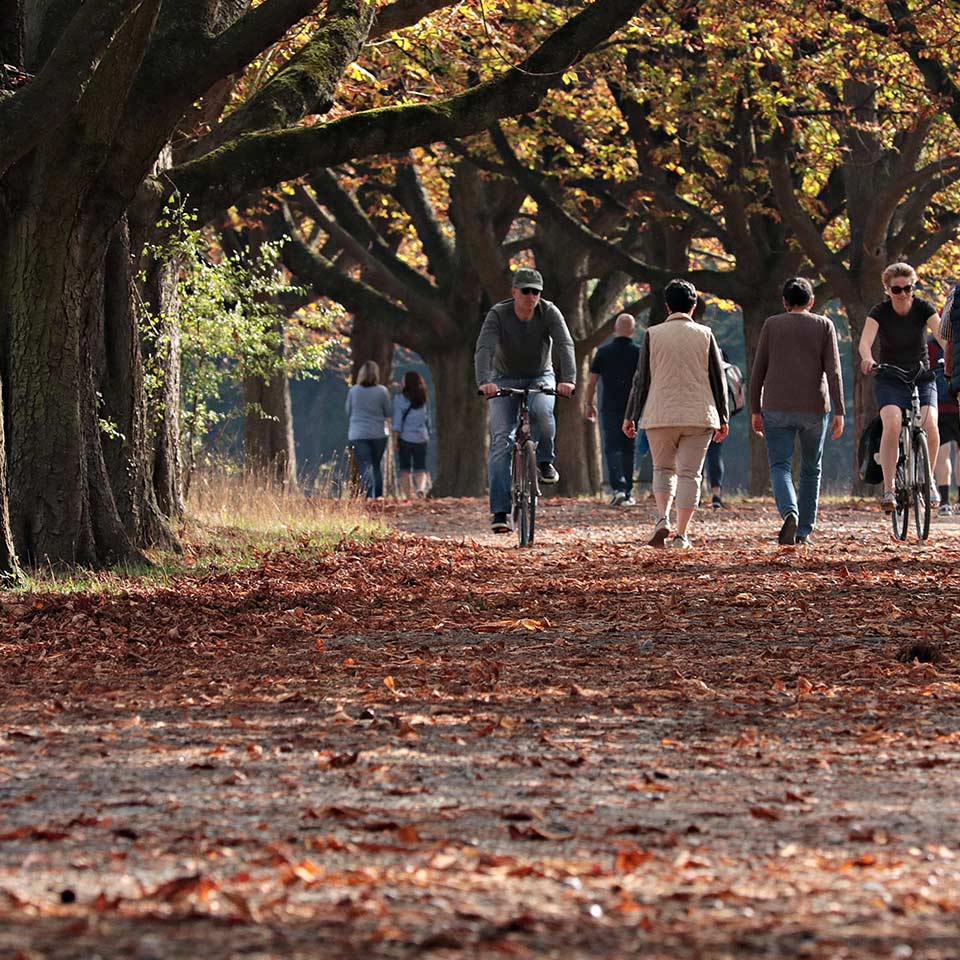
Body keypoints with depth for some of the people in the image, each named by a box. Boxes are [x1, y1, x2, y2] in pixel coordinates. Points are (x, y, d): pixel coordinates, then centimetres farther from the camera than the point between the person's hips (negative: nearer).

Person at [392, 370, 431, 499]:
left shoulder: (400, 398, -5)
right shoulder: (423, 399, 6)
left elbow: (397, 420, -8)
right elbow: (427, 419, 10)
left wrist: (395, 438, -6)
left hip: (405, 437, -3)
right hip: (421, 438, 3)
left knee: (405, 469, 5)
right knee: (420, 467, 7)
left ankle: (407, 496, 0)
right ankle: (421, 487, -20)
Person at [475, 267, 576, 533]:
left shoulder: (549, 312, -15)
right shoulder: (498, 314, -19)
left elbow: (565, 346, -27)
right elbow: (484, 349, -31)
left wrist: (568, 379, -45)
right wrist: (484, 382, -50)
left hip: (540, 377, 0)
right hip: (505, 379, 0)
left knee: (542, 410, -35)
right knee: (501, 441, -14)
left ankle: (544, 461, -8)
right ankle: (499, 511, -16)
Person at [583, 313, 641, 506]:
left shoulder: (604, 352, 1)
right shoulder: (638, 353, -2)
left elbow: (592, 381, 3)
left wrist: (588, 404, 14)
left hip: (609, 409, 0)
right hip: (632, 408, 0)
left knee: (612, 448, 0)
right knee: (628, 450, 11)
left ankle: (618, 488, -20)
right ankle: (627, 493, 15)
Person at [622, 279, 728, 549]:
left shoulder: (653, 334, 1)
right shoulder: (705, 335, 3)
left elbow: (642, 379, 1)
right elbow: (718, 379, 6)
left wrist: (630, 416, 7)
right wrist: (722, 418, 13)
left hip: (661, 415, 0)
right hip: (698, 415, 0)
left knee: (663, 468, 15)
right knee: (689, 473, 3)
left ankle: (663, 518, -6)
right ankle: (681, 534, -1)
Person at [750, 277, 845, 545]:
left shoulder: (771, 325, 5)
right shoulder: (824, 326, 4)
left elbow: (758, 372, 3)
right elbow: (833, 371, -4)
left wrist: (755, 410, 9)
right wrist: (839, 412, -6)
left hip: (777, 409, -1)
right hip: (814, 409, 1)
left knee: (780, 466, -1)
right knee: (811, 470, 14)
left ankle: (790, 513, -28)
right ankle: (804, 531, 15)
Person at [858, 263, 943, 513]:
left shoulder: (923, 308, -7)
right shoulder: (880, 312, -9)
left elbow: (942, 335, -21)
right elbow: (865, 342, -25)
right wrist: (867, 358, -48)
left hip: (921, 377, 1)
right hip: (890, 380, -1)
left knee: (930, 426, -22)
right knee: (892, 425, -27)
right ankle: (888, 490, -24)